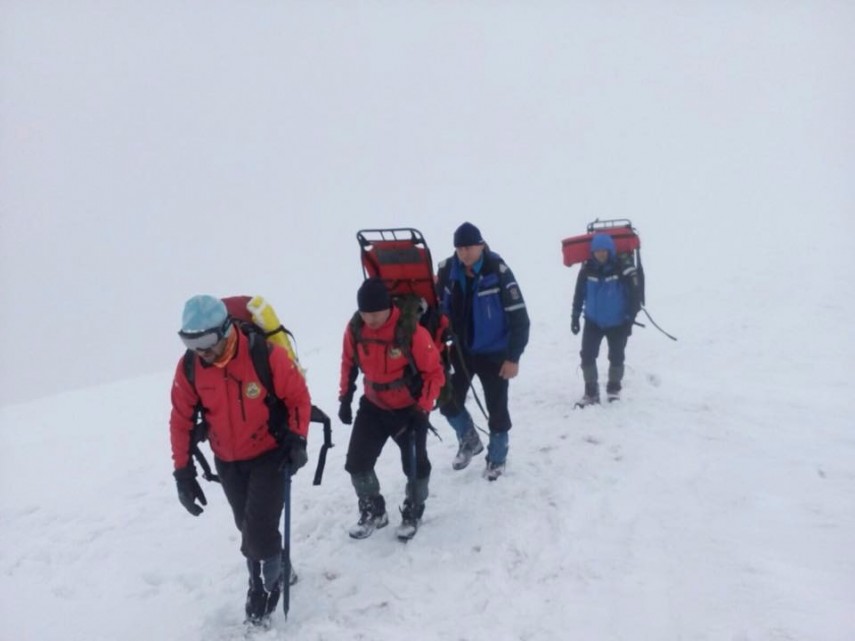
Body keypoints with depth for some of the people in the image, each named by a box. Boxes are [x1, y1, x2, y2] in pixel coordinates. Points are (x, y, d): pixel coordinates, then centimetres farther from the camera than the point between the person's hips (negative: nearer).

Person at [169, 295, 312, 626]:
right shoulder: (189, 368, -15)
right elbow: (181, 421, -4)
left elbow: (298, 396, -12)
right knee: (247, 527, 15)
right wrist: (183, 472, -3)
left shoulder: (265, 354, -26)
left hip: (270, 453, -4)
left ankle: (269, 581, 19)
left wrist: (297, 440, -19)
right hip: (227, 461, 4)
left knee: (259, 526, -10)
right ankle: (276, 573, 41)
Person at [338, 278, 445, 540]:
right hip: (373, 406, 4)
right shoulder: (355, 329, -13)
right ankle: (373, 512, 27)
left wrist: (423, 408, -23)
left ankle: (412, 514, 32)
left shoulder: (412, 332, -26)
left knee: (415, 466, 5)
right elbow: (349, 363, 6)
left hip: (409, 408, -4)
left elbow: (434, 373, -17)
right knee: (357, 463, 4)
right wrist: (345, 398, 5)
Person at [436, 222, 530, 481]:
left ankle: (497, 458, 31)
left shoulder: (499, 273, -20)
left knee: (496, 409, 7)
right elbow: (439, 309, 7)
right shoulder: (447, 271, -7)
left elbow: (519, 318, -17)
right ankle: (469, 441, 34)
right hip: (461, 350, 4)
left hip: (494, 353, -4)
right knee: (449, 402, 5)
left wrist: (513, 357, -17)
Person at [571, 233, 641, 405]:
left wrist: (630, 320, -11)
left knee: (616, 357, 10)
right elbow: (579, 293, 4)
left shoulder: (624, 268, -18)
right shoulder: (587, 269, -8)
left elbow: (634, 296, -11)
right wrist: (575, 316, 4)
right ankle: (591, 392, 11)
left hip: (617, 323, -2)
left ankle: (614, 388, 32)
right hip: (593, 321, 2)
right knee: (587, 355, -2)